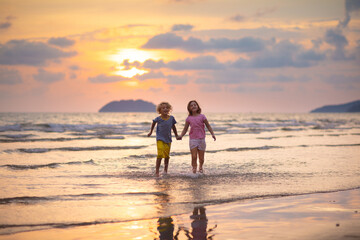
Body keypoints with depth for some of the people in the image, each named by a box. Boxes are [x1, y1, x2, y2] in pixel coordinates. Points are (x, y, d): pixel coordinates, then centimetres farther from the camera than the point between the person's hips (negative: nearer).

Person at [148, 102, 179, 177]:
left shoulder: (171, 118, -4)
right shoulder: (158, 119, -10)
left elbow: (173, 127, 12)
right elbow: (153, 123, 12)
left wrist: (176, 135, 19)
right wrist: (151, 132, 21)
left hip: (168, 139, 3)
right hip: (160, 139, -3)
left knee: (167, 156, 8)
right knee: (160, 155, -13)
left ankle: (165, 171, 23)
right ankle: (157, 171, -7)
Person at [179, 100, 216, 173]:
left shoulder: (202, 116, 0)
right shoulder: (189, 118, 3)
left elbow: (208, 126, 4)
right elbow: (185, 129, 10)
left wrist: (213, 134, -8)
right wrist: (181, 136, -6)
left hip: (201, 139, 0)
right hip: (193, 139, 0)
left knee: (201, 158, 6)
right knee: (194, 157, -12)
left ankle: (200, 167, 35)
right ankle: (194, 171, -1)